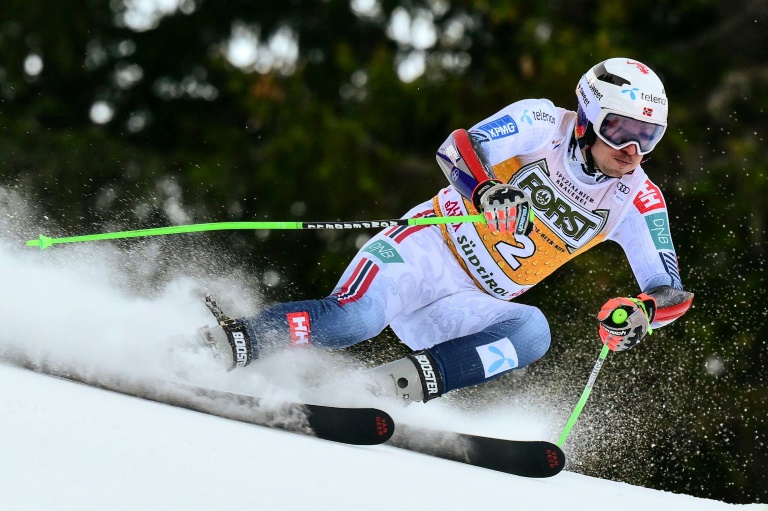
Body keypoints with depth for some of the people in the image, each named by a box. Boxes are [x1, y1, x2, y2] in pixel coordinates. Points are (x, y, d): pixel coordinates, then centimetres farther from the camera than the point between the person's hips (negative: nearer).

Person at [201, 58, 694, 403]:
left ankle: (414, 378, -34)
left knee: (532, 333, -29)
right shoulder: (544, 124, -9)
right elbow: (458, 150, -18)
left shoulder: (637, 201, -1)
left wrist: (641, 312, -25)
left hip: (471, 304, 4)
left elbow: (672, 291, -1)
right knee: (353, 319, -32)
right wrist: (487, 192, -40)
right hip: (428, 250, -4)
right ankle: (234, 341, -25)